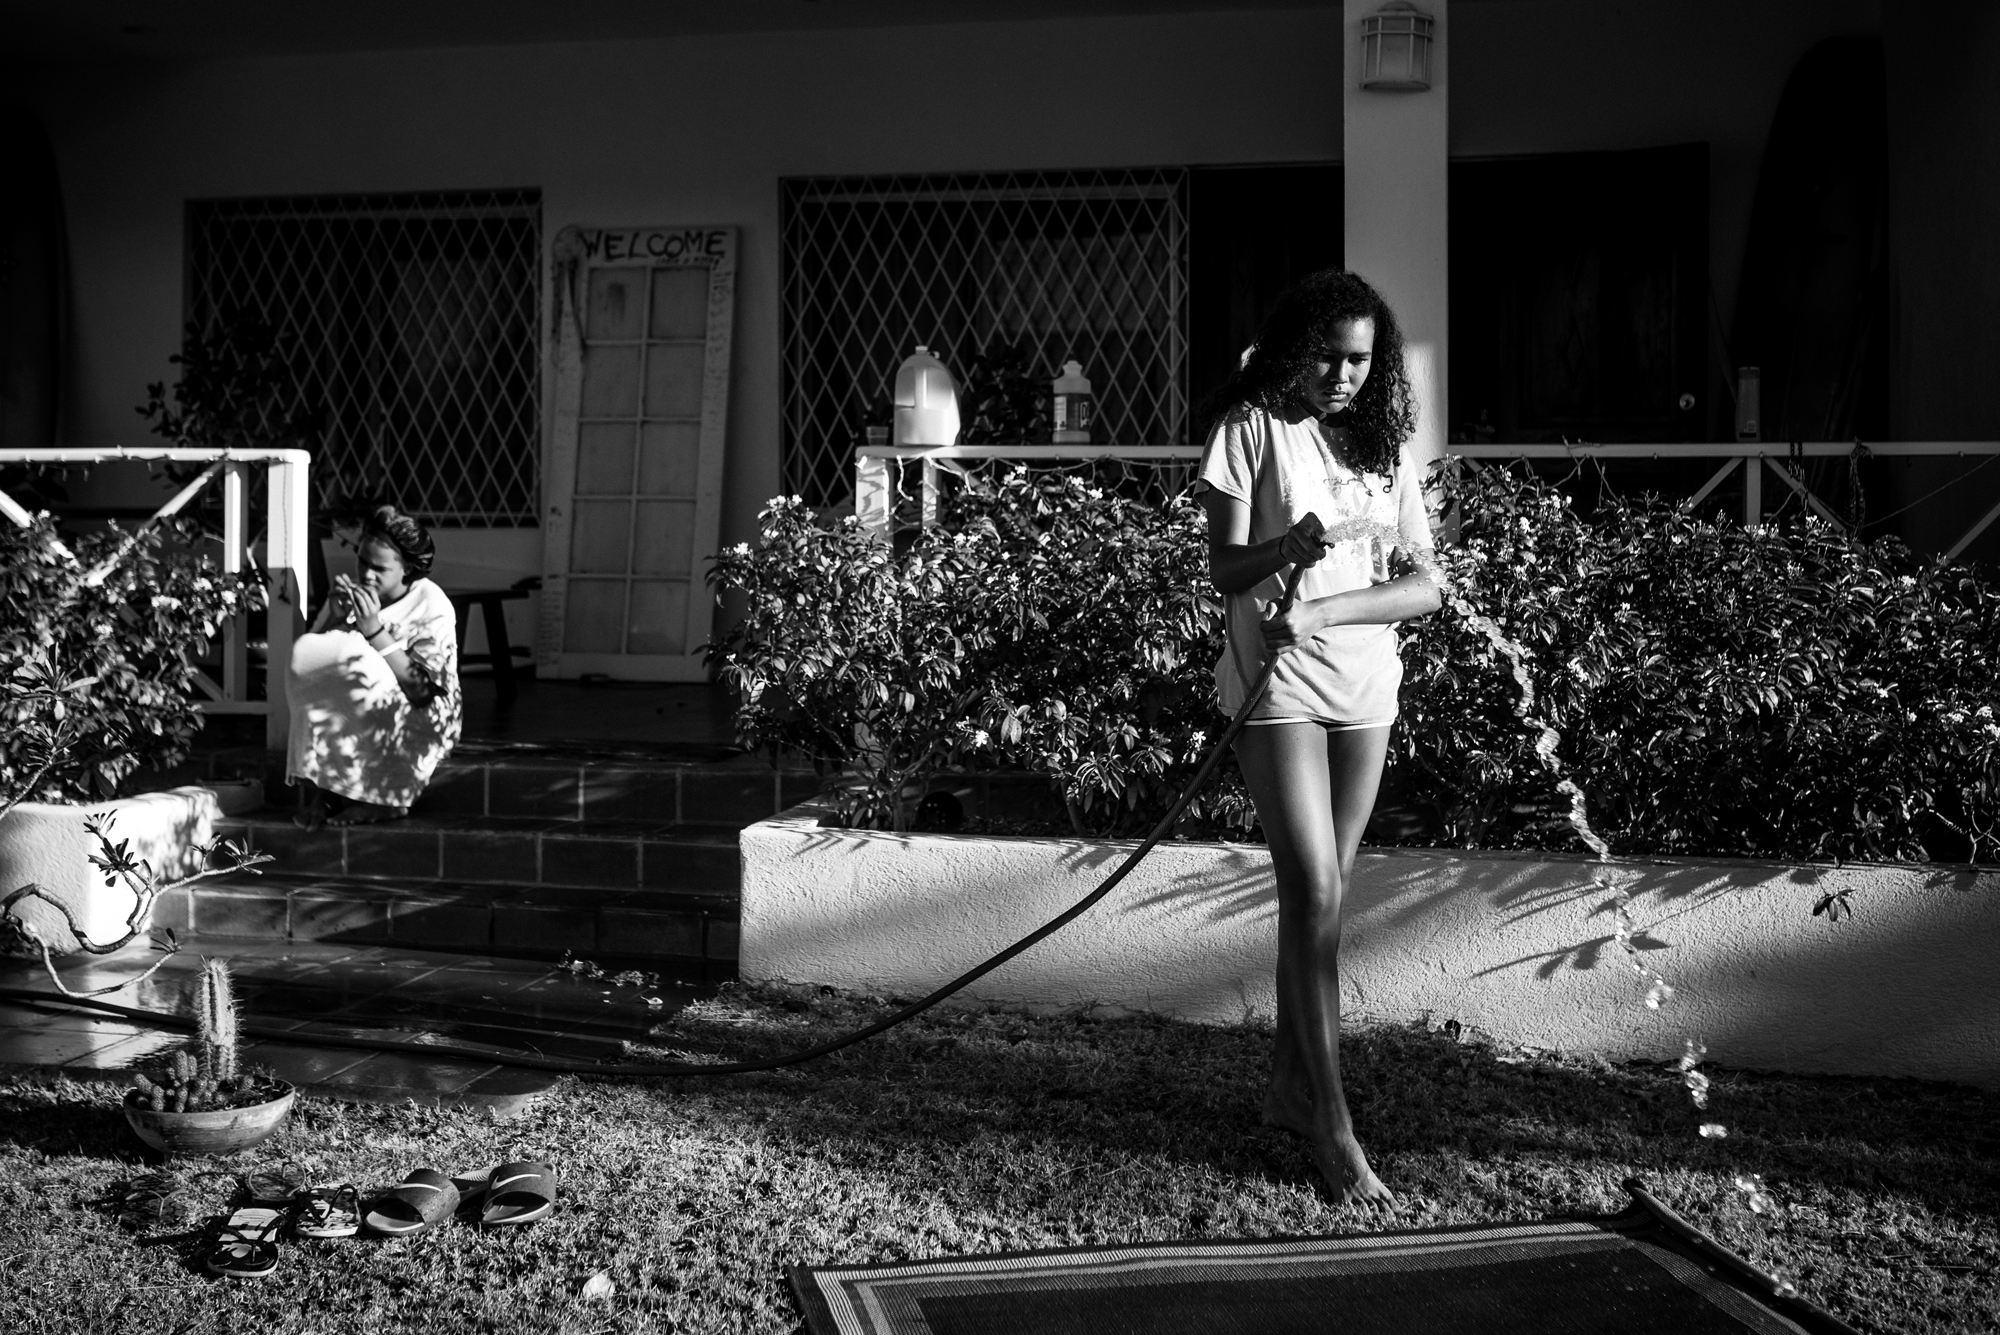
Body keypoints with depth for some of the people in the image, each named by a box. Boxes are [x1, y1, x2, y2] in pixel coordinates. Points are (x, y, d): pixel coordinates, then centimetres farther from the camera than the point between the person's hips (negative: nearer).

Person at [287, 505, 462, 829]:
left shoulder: (433, 607, -10)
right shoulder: (350, 594, 3)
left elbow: (421, 690, -20)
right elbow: (306, 662, -2)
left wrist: (375, 629, -26)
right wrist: (335, 617, -18)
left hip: (416, 724, -4)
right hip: (354, 723, 4)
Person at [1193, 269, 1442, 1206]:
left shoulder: (1384, 445, 9)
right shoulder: (1252, 429, -4)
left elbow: (1423, 585, 1)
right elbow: (1224, 570, -10)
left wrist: (1322, 609, -15)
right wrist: (1285, 550, -31)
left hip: (1365, 687, 5)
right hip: (1277, 683, -5)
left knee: (1321, 893, 11)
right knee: (1314, 893, -10)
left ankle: (1288, 1085, 23)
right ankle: (1332, 1124, -6)